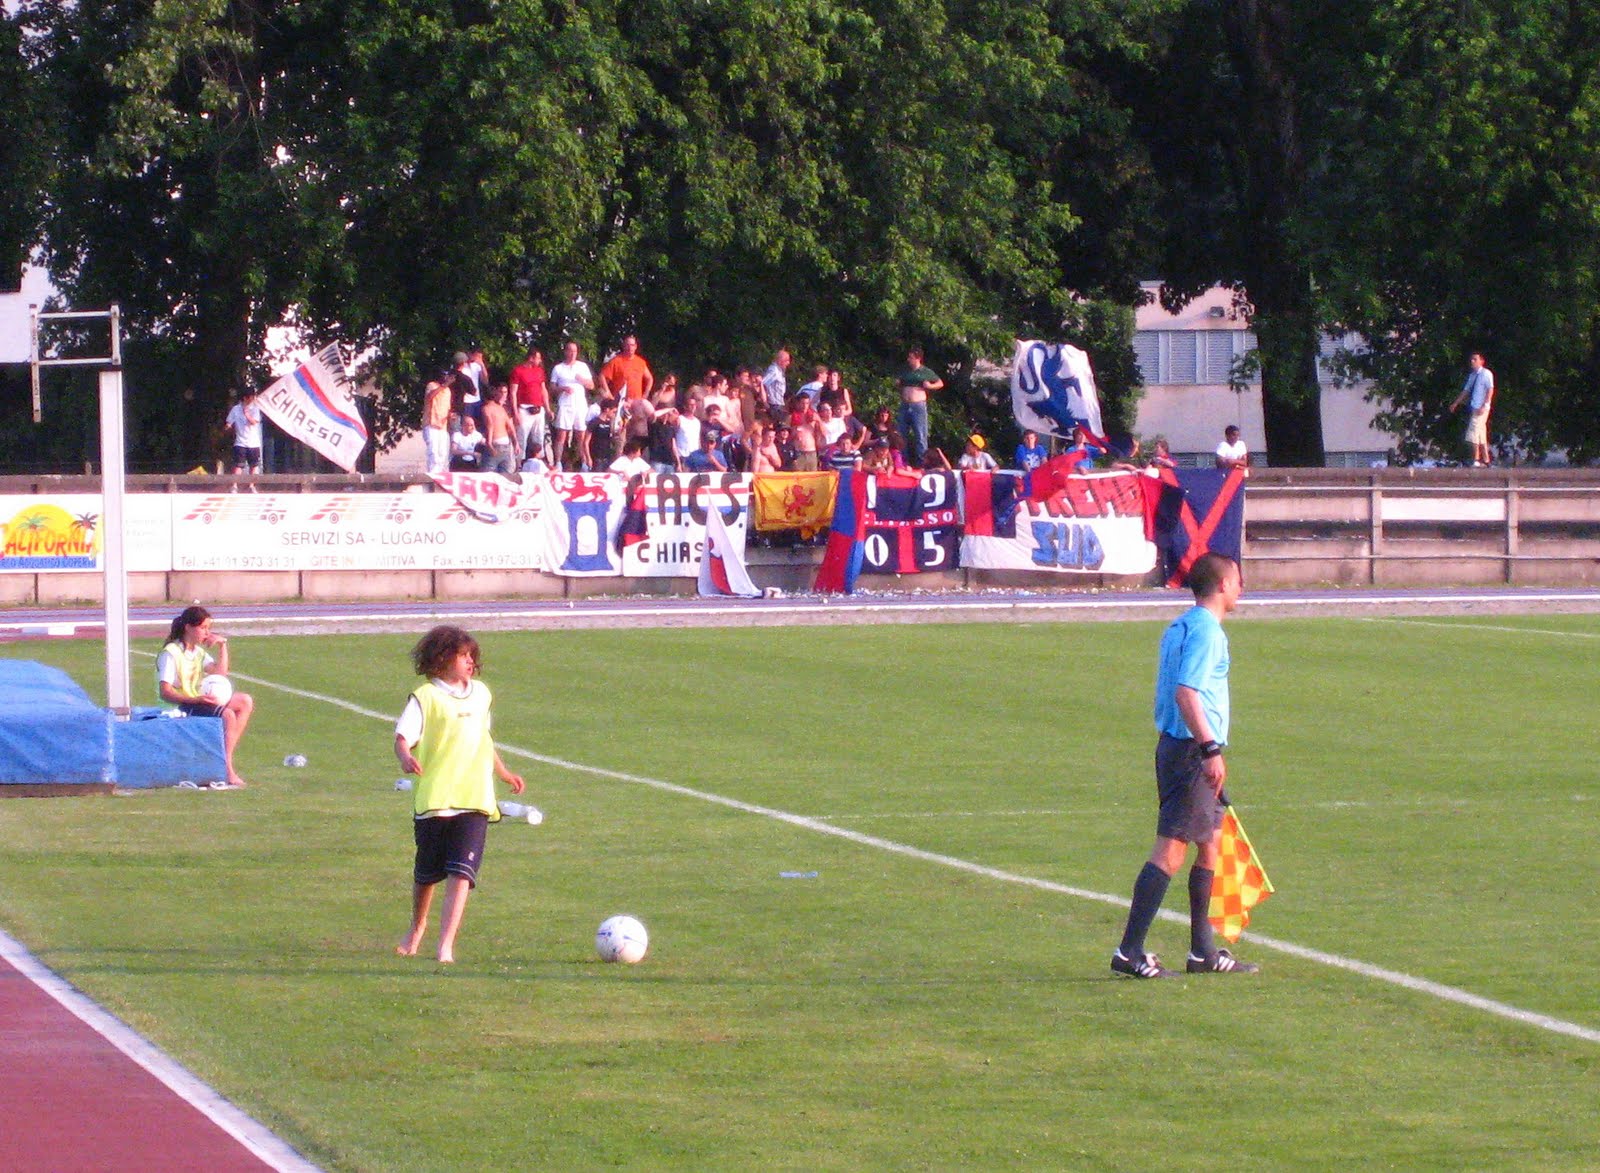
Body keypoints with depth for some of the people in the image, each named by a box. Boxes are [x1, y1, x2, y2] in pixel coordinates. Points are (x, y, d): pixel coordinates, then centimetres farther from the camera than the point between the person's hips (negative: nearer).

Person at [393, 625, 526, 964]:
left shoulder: (480, 694, 13)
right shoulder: (425, 697, -5)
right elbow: (403, 737, -15)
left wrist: (504, 774, 37)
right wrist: (406, 758, -37)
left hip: (475, 799, 3)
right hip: (434, 799, -3)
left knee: (461, 873, -11)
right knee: (427, 873, 12)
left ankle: (446, 946, -15)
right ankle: (417, 927, 39)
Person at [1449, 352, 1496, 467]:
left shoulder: (1486, 374, -5)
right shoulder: (1472, 375, 16)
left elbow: (1490, 390, -11)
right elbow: (1466, 391, 22)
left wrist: (1484, 406, -19)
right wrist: (1456, 403, 17)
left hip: (1481, 408, -8)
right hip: (1473, 408, 8)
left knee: (1473, 433, -15)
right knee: (1481, 435, 8)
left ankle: (1476, 460, -14)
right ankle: (1486, 460, 12)